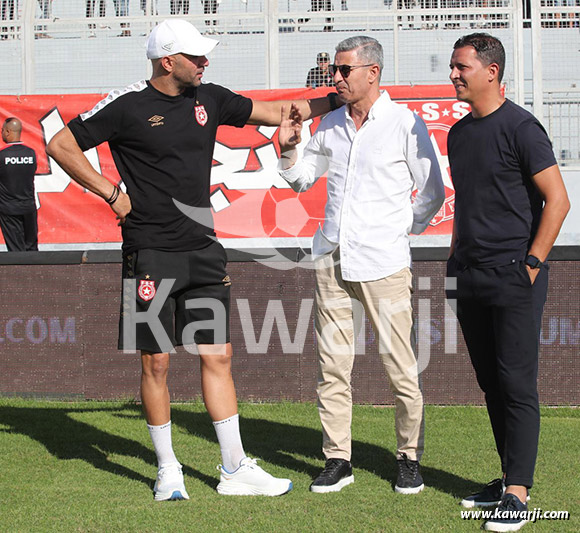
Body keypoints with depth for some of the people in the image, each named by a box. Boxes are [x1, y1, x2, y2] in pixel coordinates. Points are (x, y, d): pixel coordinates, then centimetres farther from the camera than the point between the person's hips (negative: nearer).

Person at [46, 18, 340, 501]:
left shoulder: (209, 99, 8)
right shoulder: (127, 106, -8)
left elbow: (273, 112, 18)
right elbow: (60, 145, -4)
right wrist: (112, 193, -6)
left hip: (203, 250, 5)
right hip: (151, 253, -5)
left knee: (218, 356, 5)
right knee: (156, 361, 2)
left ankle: (235, 470, 11)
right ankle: (168, 469, 15)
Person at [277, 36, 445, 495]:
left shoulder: (406, 124, -4)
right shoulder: (330, 124, 11)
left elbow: (433, 194, 3)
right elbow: (301, 180, 22)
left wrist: (400, 233, 4)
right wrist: (289, 147, 5)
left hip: (383, 264, -5)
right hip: (332, 259, 5)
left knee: (401, 367, -1)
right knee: (332, 366, 4)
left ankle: (410, 457, 12)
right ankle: (338, 460, 11)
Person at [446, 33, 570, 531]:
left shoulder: (520, 127, -9)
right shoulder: (459, 132, 14)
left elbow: (557, 200, -11)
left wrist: (531, 264, -14)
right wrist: (455, 258, 16)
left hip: (514, 278, -8)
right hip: (471, 280, 8)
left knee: (517, 385, -6)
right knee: (491, 383, 11)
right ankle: (509, 479, 21)